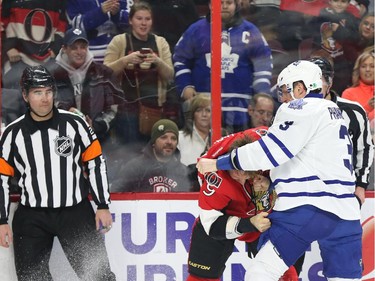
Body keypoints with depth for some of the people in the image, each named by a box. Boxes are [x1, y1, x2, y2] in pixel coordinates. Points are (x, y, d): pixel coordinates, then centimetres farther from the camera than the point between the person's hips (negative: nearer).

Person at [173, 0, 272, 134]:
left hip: (238, 103, 0)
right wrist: (185, 86, 4)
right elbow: (180, 58, 15)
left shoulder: (249, 31, 7)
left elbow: (262, 64, 9)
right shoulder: (196, 30, 7)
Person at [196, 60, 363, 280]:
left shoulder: (301, 109, -3)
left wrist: (218, 164, -5)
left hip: (306, 207, -8)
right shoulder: (334, 111, 24)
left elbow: (272, 150, -10)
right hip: (345, 211, 8)